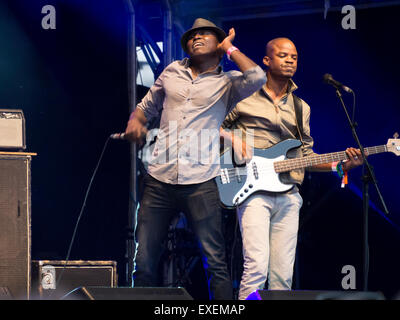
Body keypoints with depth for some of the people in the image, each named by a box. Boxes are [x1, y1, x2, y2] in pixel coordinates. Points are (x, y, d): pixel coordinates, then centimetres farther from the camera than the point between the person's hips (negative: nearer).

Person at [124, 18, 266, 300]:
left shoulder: (227, 83, 6)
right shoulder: (172, 72, 17)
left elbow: (257, 77, -16)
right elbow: (147, 107, 29)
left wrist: (229, 47, 0)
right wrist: (135, 121, 5)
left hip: (200, 183, -3)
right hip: (159, 181, 3)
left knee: (215, 262, -6)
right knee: (144, 261, 3)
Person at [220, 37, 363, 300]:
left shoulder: (301, 108, 21)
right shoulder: (244, 98, 6)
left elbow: (306, 155, 20)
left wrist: (340, 165, 5)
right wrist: (232, 137, -9)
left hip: (288, 197, 5)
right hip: (254, 192, -5)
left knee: (283, 275, 1)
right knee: (257, 265, -20)